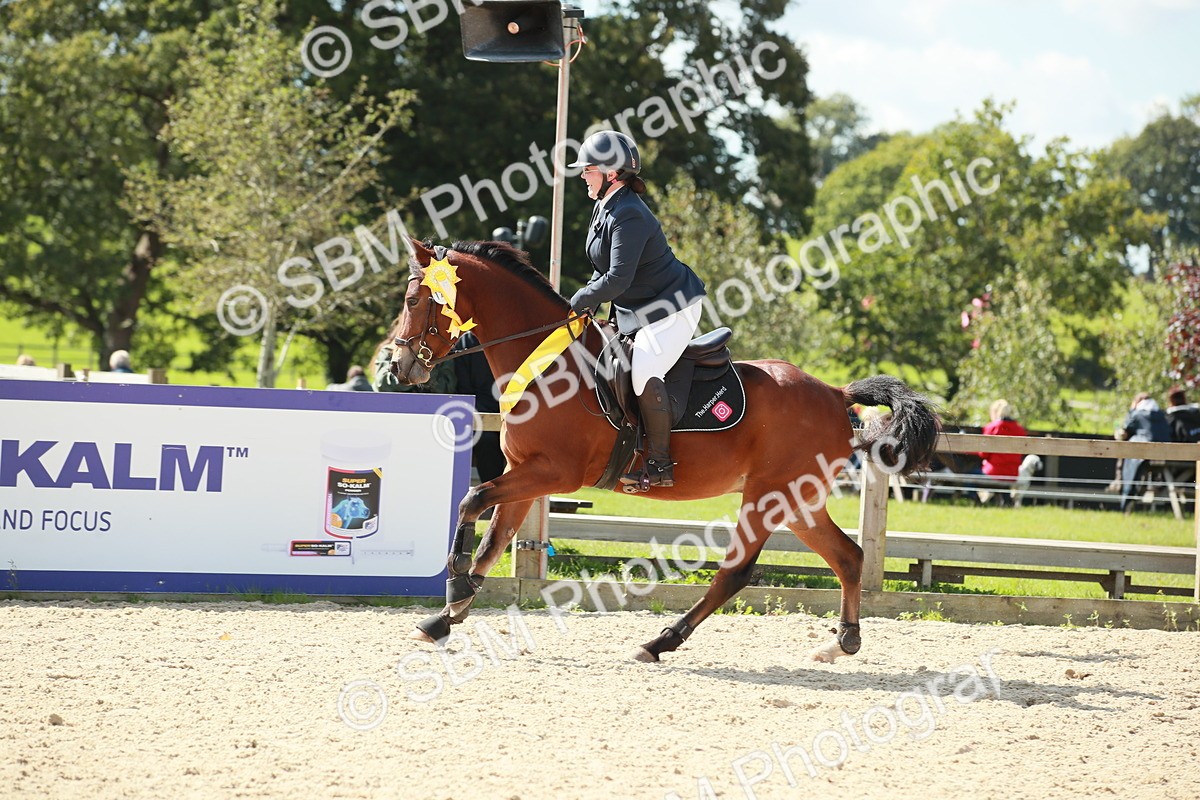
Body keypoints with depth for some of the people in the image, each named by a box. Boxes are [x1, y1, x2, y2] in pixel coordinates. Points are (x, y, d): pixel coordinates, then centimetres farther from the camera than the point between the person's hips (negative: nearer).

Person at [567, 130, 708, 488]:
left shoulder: (628, 216, -24)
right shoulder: (606, 207, 8)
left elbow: (618, 278, -30)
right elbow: (604, 268, 18)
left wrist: (581, 301, -17)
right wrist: (587, 301, 2)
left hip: (671, 307, -11)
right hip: (637, 311, 11)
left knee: (645, 372, -24)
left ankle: (659, 463, -19)